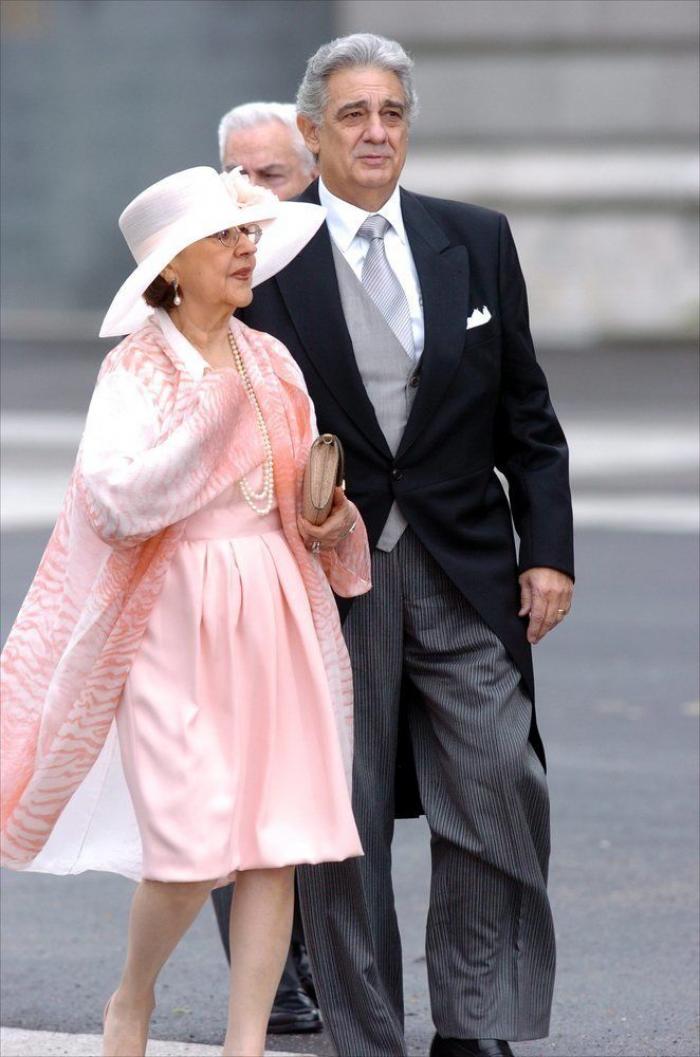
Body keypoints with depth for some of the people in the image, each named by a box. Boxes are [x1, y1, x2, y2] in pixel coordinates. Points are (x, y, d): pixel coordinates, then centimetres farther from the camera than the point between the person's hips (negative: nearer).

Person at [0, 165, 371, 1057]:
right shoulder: (136, 370, -7)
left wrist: (331, 521, 1)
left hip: (276, 614, 5)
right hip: (177, 619, -5)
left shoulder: (271, 363, 10)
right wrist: (209, 418, -24)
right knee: (190, 852, -8)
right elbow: (116, 503, -19)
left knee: (276, 846, -2)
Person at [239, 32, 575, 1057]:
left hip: (465, 574, 2)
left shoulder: (477, 241, 7)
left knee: (501, 798, -5)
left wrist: (549, 549, 2)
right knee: (341, 828, 2)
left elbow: (526, 415, 10)